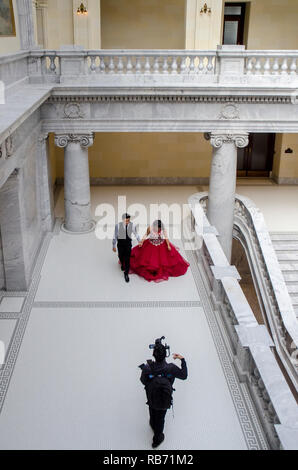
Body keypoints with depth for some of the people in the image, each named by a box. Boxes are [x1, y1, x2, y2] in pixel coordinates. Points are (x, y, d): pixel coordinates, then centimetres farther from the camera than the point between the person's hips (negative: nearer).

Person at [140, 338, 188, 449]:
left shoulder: (147, 368, -33)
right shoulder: (171, 368, -33)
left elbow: (143, 381, -13)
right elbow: (184, 375, -14)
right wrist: (182, 360, -7)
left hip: (151, 399, 1)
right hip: (164, 401, -1)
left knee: (153, 413, 33)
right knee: (160, 419, 24)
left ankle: (153, 425, 63)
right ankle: (157, 439, 46)